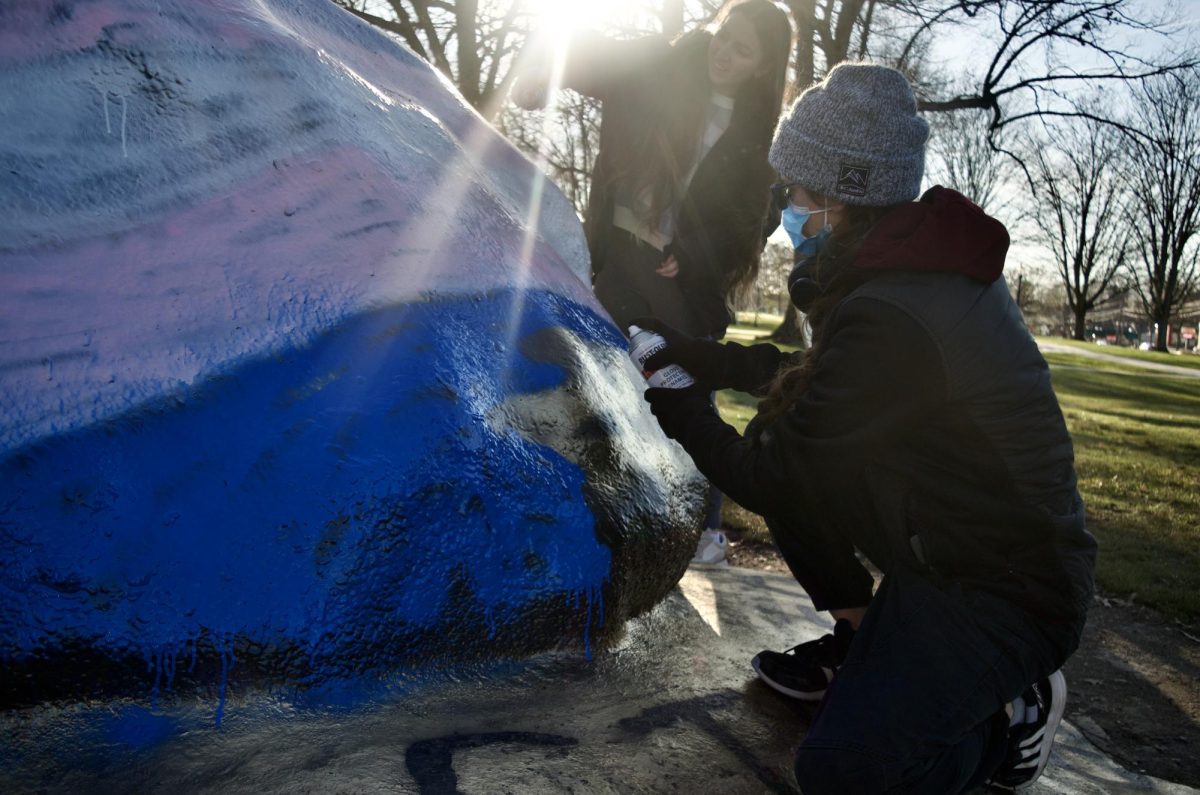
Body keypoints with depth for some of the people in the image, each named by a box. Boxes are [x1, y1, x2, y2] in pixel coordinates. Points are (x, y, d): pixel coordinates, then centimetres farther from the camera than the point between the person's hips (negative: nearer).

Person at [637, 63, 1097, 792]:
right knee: (784, 453, 7)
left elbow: (770, 480, -19)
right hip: (953, 545, 9)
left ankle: (1015, 710, 7)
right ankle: (857, 644, 18)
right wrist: (711, 359, 7)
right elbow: (825, 376, 12)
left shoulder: (889, 319, -31)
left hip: (1007, 596, -9)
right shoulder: (936, 261, 0)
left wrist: (686, 416, -3)